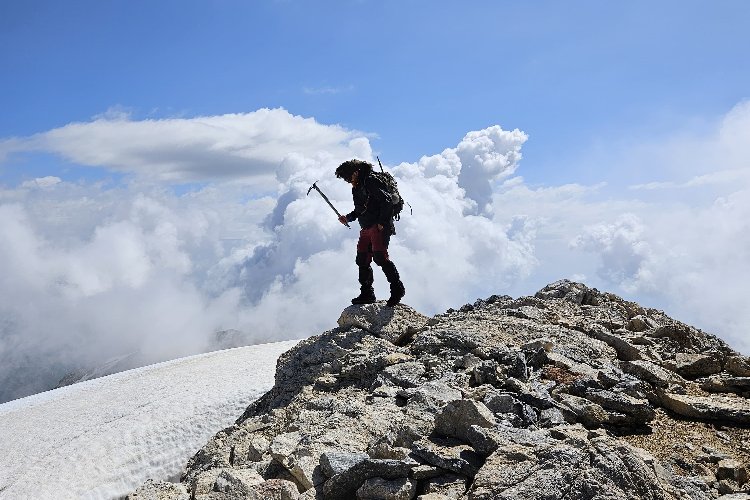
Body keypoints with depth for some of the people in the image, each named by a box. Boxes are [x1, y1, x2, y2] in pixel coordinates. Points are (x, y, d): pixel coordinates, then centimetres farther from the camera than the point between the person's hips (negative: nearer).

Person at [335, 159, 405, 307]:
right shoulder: (356, 188, 20)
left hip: (379, 227, -9)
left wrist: (382, 222, -18)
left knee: (380, 256, -20)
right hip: (366, 229, 10)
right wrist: (348, 218, 12)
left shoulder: (370, 181, -7)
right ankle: (367, 294, 12)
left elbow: (387, 200, -16)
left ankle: (397, 288, -13)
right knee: (362, 260, 6)